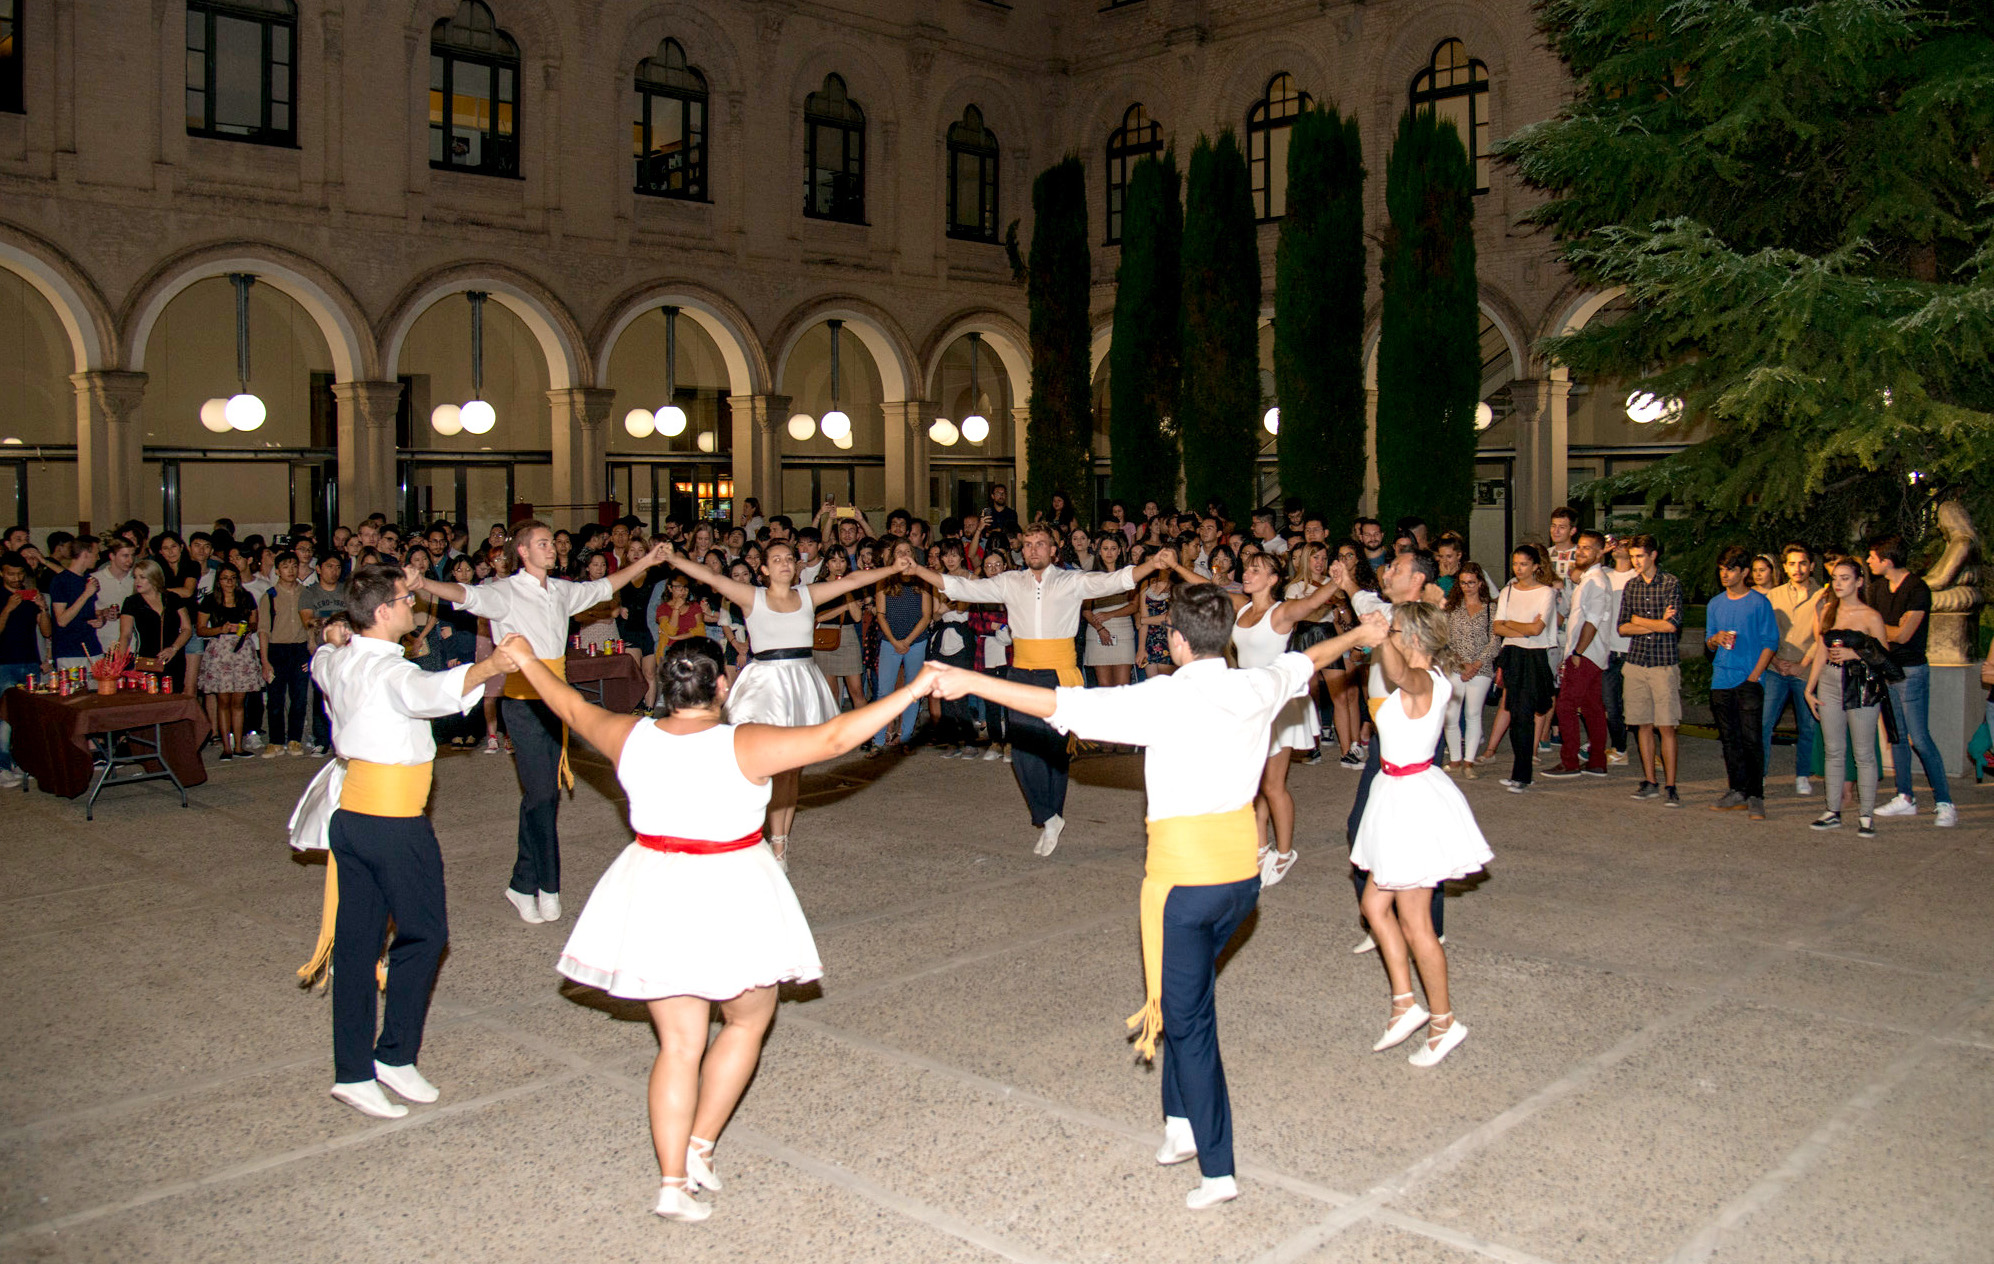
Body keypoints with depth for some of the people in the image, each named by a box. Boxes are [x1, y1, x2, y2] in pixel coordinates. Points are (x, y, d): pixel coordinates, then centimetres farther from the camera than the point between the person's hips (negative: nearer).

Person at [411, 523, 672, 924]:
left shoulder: (561, 591, 13)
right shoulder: (507, 591, -8)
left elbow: (602, 587, 28)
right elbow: (468, 595, -25)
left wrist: (646, 561, 32)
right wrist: (424, 585, -44)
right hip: (523, 700, -7)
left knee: (547, 793, 7)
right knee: (540, 793, -8)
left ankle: (524, 886, 16)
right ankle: (547, 889, 3)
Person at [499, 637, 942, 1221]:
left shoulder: (632, 738, -3)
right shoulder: (743, 745, -16)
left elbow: (574, 708, 14)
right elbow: (833, 738, -20)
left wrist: (526, 660, 32)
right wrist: (913, 689, -16)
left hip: (655, 904, 4)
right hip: (731, 903, -4)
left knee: (679, 1042, 12)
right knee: (747, 1021, 19)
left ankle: (672, 1181, 10)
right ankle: (700, 1146, 16)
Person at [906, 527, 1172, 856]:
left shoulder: (1072, 582, 3)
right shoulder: (1010, 583, 10)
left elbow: (1113, 580, -8)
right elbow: (962, 587, 8)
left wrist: (1152, 565, -24)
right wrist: (916, 569, 0)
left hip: (1059, 675, -2)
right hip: (1022, 675, 2)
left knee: (1055, 748, 3)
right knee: (1023, 749, -6)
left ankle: (1049, 819, 16)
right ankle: (1049, 819, 4)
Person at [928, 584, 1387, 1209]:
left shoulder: (1166, 698, -17)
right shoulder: (1260, 688, 2)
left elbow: (1064, 706, -20)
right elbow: (1305, 661, 24)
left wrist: (971, 681, -15)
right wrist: (1358, 635, 45)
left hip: (1183, 877, -6)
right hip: (1242, 873, 6)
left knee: (1187, 1017, 3)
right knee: (1191, 994, 23)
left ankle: (1217, 1170, 8)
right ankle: (1183, 1122, 27)